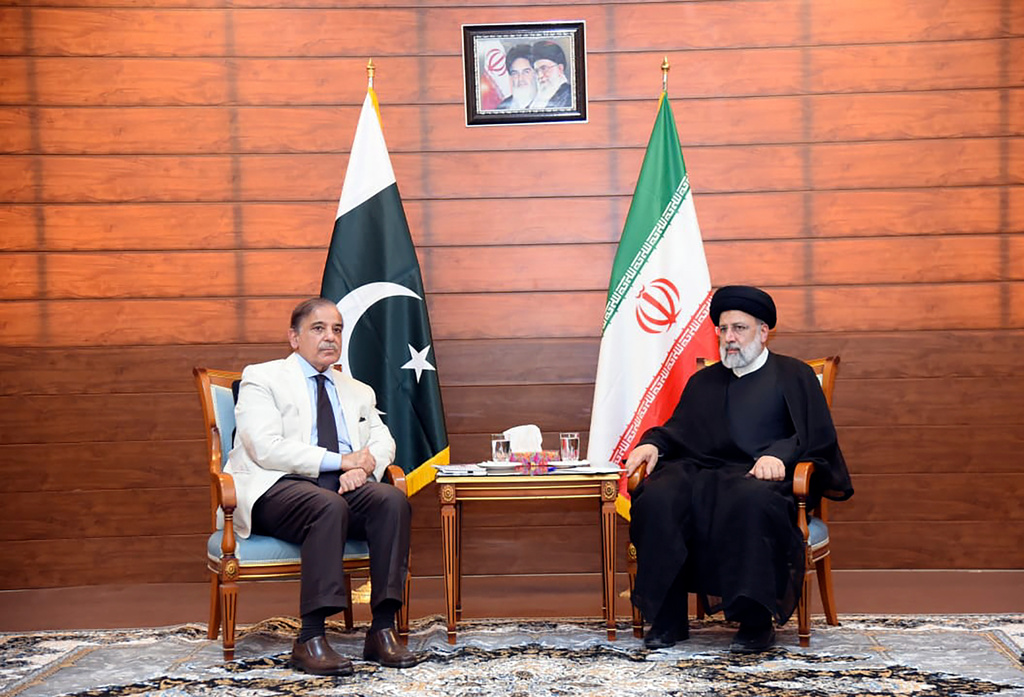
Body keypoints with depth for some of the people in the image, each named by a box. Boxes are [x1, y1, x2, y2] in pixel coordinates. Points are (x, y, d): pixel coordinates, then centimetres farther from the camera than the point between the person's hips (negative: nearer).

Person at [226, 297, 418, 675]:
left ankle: (383, 632, -27)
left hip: (345, 486, 5)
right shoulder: (261, 379, 6)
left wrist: (362, 467, -12)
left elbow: (383, 441, 13)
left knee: (392, 499, -27)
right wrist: (339, 460, -15)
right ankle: (310, 639, -35)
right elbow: (267, 448, -9)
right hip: (277, 489, -5)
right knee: (329, 505, -37)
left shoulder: (358, 392, 26)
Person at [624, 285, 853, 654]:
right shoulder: (703, 381, 29)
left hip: (761, 476, -4)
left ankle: (756, 620, -32)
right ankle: (668, 618, -24)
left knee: (751, 502, -41)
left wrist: (779, 454, -16)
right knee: (658, 498, -30)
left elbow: (818, 434, 3)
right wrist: (653, 443, -1)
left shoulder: (794, 375, 15)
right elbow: (678, 431, 22)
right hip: (704, 473, 4)